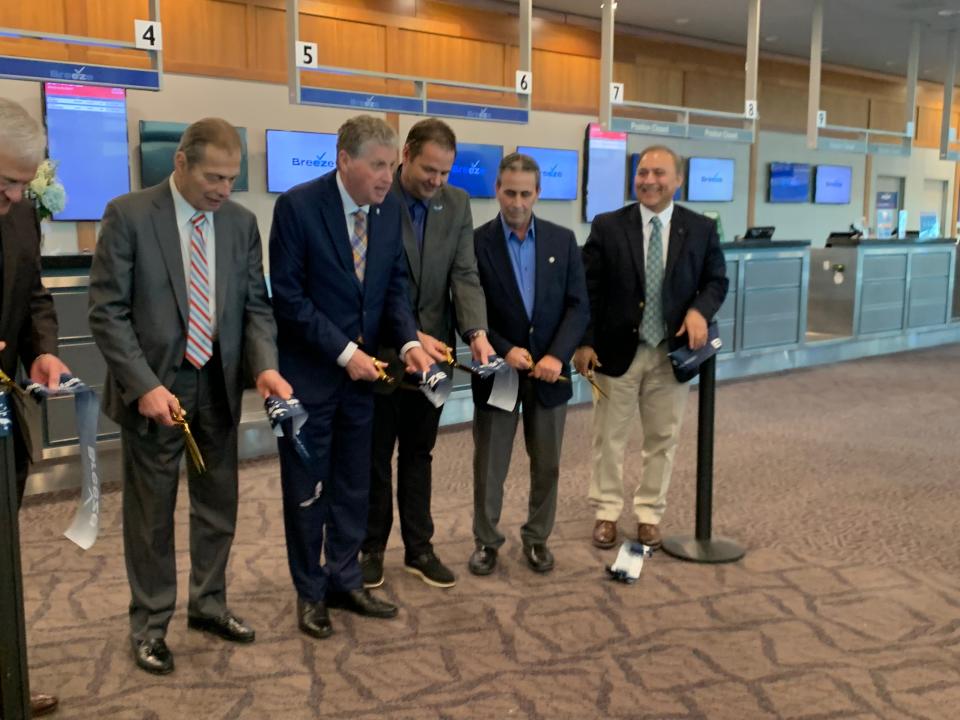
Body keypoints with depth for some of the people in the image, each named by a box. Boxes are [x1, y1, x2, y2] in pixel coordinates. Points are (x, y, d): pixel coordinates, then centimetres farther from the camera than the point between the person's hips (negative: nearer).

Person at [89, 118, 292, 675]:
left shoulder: (241, 222, 2)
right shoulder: (129, 215, -10)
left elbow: (256, 305, 4)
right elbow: (108, 311, -11)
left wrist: (265, 366, -14)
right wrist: (145, 385, -20)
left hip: (219, 383, 4)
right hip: (154, 386, -4)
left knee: (219, 503, 14)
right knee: (151, 510, 8)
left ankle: (209, 604, 34)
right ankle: (150, 623, 25)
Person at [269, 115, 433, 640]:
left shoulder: (389, 208, 0)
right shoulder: (297, 206, -16)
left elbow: (395, 284, 5)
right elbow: (288, 297, -17)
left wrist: (409, 341, -12)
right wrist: (344, 352, -20)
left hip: (363, 369, 5)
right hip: (309, 371, -5)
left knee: (354, 486, 14)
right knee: (307, 489, 8)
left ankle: (344, 581, 30)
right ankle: (310, 592, 25)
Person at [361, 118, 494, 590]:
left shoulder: (457, 203, 2)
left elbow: (465, 274, -3)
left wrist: (476, 331, -20)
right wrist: (409, 336, -25)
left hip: (433, 348, 4)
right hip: (381, 349, -4)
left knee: (418, 453, 15)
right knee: (375, 455, 11)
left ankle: (418, 548, 26)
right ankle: (372, 547, 26)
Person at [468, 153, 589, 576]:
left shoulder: (562, 240, 3)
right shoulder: (476, 242, -5)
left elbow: (579, 306, -1)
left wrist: (557, 355, -14)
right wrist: (505, 351, -17)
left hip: (549, 371, 2)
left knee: (547, 465, 11)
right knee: (489, 465, 7)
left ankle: (537, 538, 29)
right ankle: (486, 541, 24)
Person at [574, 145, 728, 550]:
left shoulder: (701, 229, 2)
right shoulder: (607, 226, -3)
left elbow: (716, 281, 7)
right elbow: (588, 290, -2)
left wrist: (699, 310, -14)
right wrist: (584, 342, -8)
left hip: (672, 352, 2)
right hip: (617, 350, -1)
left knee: (663, 439, 11)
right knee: (609, 438, 8)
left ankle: (649, 514, 25)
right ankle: (606, 513, 23)